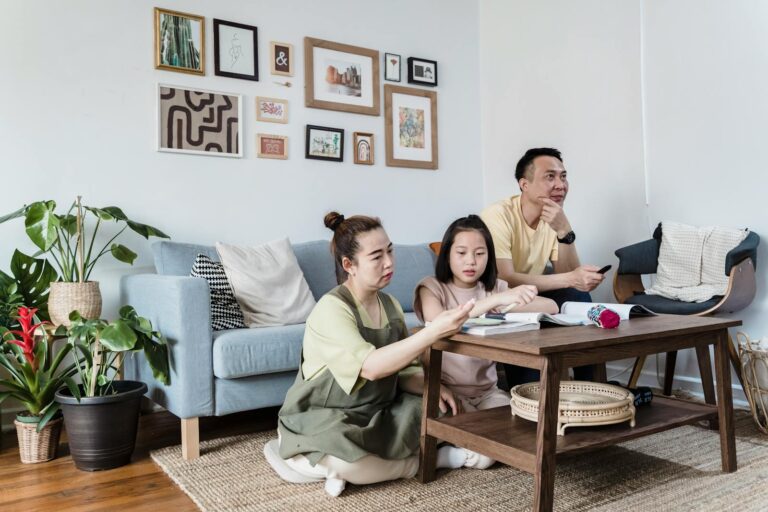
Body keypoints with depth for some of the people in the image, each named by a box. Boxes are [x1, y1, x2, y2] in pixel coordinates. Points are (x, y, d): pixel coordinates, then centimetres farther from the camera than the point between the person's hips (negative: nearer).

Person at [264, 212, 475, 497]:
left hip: (376, 413, 7)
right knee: (345, 462, -35)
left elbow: (404, 371, 4)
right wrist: (434, 331, -41)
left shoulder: (390, 305, 2)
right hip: (325, 421, -6)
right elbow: (371, 367, -36)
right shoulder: (331, 309, -22)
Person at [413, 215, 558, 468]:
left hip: (487, 391, 5)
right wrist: (497, 300, -40)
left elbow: (552, 307, -6)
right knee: (483, 454, -24)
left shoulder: (495, 287, 6)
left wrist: (511, 303, -26)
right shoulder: (431, 288, -6)